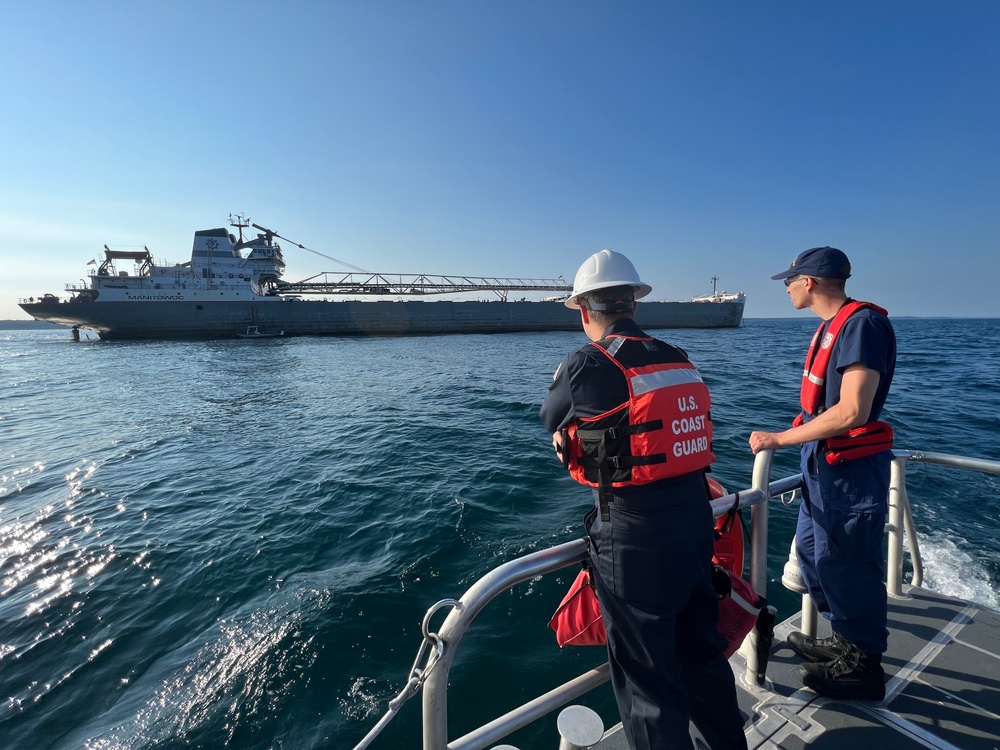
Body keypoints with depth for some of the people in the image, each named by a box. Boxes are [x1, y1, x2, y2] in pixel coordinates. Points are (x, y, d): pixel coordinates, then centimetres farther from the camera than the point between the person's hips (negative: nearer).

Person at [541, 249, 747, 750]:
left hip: (634, 533, -7)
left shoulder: (587, 363, -15)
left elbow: (551, 419, 3)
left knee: (646, 674, 13)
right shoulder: (677, 359, 4)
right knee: (702, 651, 29)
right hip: (695, 518, 8)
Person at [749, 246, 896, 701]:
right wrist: (798, 439, 19)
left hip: (850, 469, -10)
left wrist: (780, 439, -22)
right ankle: (845, 641, 40)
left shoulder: (862, 324, -20)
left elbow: (852, 412, -27)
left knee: (846, 565, 5)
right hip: (823, 463, 10)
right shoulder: (833, 325, 10)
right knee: (812, 551, 20)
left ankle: (863, 666, 26)